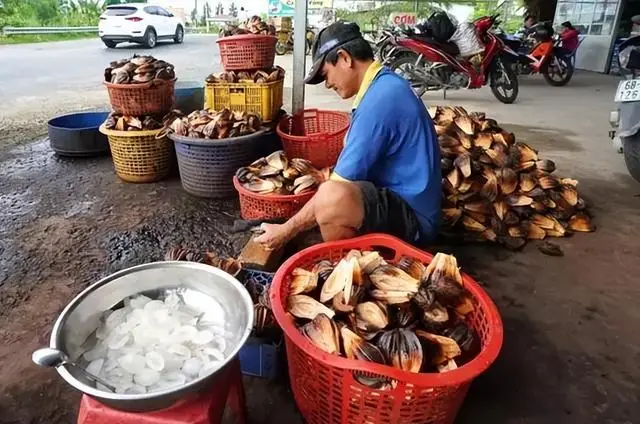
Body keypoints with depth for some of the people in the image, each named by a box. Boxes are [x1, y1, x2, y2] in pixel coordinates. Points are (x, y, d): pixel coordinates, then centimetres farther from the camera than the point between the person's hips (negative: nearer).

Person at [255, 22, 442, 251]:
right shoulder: (387, 84, 9)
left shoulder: (379, 99, -22)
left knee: (332, 197, -35)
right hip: (403, 200, 10)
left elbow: (336, 192, -22)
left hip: (411, 216, -10)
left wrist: (286, 231, -12)